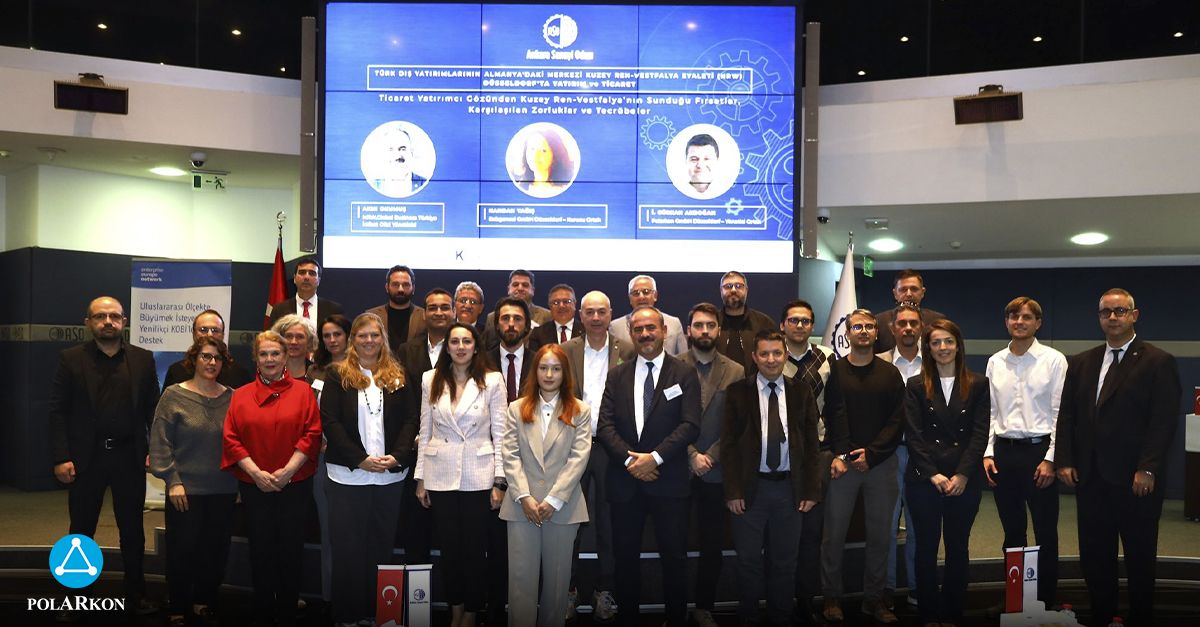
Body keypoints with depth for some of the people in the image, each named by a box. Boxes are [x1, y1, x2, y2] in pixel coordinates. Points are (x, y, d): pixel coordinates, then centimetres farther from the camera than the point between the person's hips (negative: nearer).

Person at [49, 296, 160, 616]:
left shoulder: (143, 360, 4)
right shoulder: (71, 359, 0)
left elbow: (153, 409, 4)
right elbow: (58, 412, -4)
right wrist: (61, 458, -12)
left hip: (130, 457, 1)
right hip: (85, 457, -1)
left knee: (133, 530, 11)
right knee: (81, 531, 11)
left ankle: (136, 595, 23)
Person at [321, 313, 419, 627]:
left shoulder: (398, 376, 9)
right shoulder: (338, 375, 2)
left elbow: (410, 420, 4)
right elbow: (329, 422, -6)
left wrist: (397, 456, -12)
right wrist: (361, 459, -14)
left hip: (391, 476, 2)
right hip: (348, 475, -2)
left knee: (381, 546, 9)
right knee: (348, 547, 3)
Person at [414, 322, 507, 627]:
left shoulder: (492, 381, -4)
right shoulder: (431, 380, 4)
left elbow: (500, 434, -3)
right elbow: (425, 432, 7)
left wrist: (500, 482, -6)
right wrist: (420, 478, 5)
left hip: (478, 478, -2)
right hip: (441, 476, 2)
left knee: (474, 549, 5)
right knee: (449, 548, 11)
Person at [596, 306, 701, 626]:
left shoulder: (685, 375, 2)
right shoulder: (617, 376, 10)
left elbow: (690, 425, -8)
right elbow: (605, 424, 2)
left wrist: (655, 456, -17)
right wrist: (629, 459, -12)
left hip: (669, 481, -2)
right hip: (625, 481, 3)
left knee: (674, 559, 4)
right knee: (626, 559, 10)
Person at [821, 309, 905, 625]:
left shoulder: (890, 373, 7)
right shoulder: (834, 371, 2)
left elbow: (898, 420, 1)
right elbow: (833, 416, -6)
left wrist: (872, 453, -8)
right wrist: (839, 455, -18)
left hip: (881, 464, 2)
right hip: (843, 462, -2)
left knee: (880, 534, 7)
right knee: (835, 533, 1)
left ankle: (873, 598, 18)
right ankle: (832, 597, 13)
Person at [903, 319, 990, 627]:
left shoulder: (977, 384, 5)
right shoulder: (916, 386, 4)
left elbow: (980, 434, -1)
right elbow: (914, 435, -2)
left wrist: (962, 475, -11)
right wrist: (933, 475, -11)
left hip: (965, 481, 0)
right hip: (923, 479, 0)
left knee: (958, 547, 7)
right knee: (926, 547, 5)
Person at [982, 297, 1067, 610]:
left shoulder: (1054, 360, -5)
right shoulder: (995, 362, 7)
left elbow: (1060, 413, -6)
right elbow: (990, 412, 9)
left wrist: (1051, 458, -10)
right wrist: (988, 453, 2)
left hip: (1039, 451, -4)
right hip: (1004, 452, 4)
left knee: (1046, 533, 4)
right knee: (1012, 533, 13)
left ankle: (1046, 602, 15)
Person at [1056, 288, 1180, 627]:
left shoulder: (1158, 362, -3)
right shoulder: (1080, 363, 11)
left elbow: (1164, 421, -10)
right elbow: (1066, 416, 10)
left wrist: (1147, 469, -15)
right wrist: (1064, 460, 1)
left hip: (1136, 480, -4)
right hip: (1090, 477, 4)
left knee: (1140, 557, 8)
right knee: (1094, 557, 9)